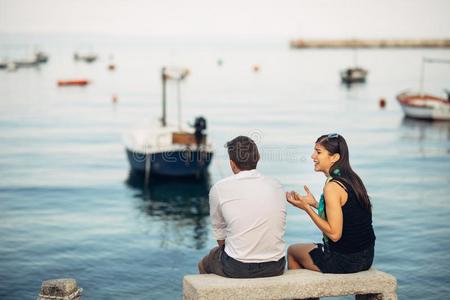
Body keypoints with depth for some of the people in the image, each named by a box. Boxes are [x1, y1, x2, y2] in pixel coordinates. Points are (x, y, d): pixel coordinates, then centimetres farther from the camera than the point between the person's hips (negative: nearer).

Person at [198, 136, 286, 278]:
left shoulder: (219, 189, -7)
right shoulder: (277, 186, 2)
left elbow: (220, 238, 4)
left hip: (237, 268, -3)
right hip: (276, 267, 4)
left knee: (204, 264, 28)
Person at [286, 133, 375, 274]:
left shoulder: (333, 186, -21)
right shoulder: (352, 178, 5)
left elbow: (334, 234, -22)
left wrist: (307, 208, -17)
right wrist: (314, 203, 12)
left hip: (345, 261, -8)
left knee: (292, 250, 17)